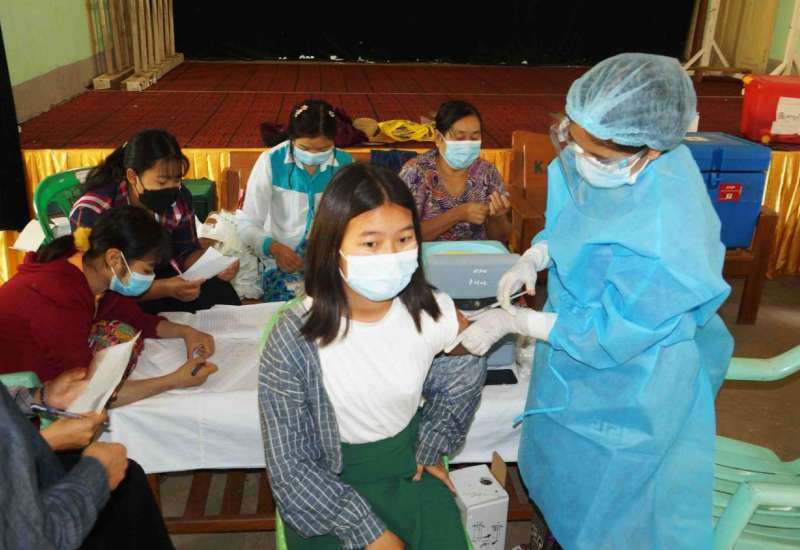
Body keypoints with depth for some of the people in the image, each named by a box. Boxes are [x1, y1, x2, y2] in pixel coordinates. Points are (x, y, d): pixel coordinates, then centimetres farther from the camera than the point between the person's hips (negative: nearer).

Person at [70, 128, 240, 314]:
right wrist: (165, 289, -39)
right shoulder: (92, 212, -25)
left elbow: (187, 250, 1)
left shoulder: (179, 197, -10)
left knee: (220, 292, -18)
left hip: (161, 276, 4)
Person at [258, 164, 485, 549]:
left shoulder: (431, 313, -15)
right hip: (327, 487, -2)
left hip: (409, 470, 2)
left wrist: (431, 447, 7)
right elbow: (289, 466, -16)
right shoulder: (294, 340, -23)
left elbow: (468, 370, 7)